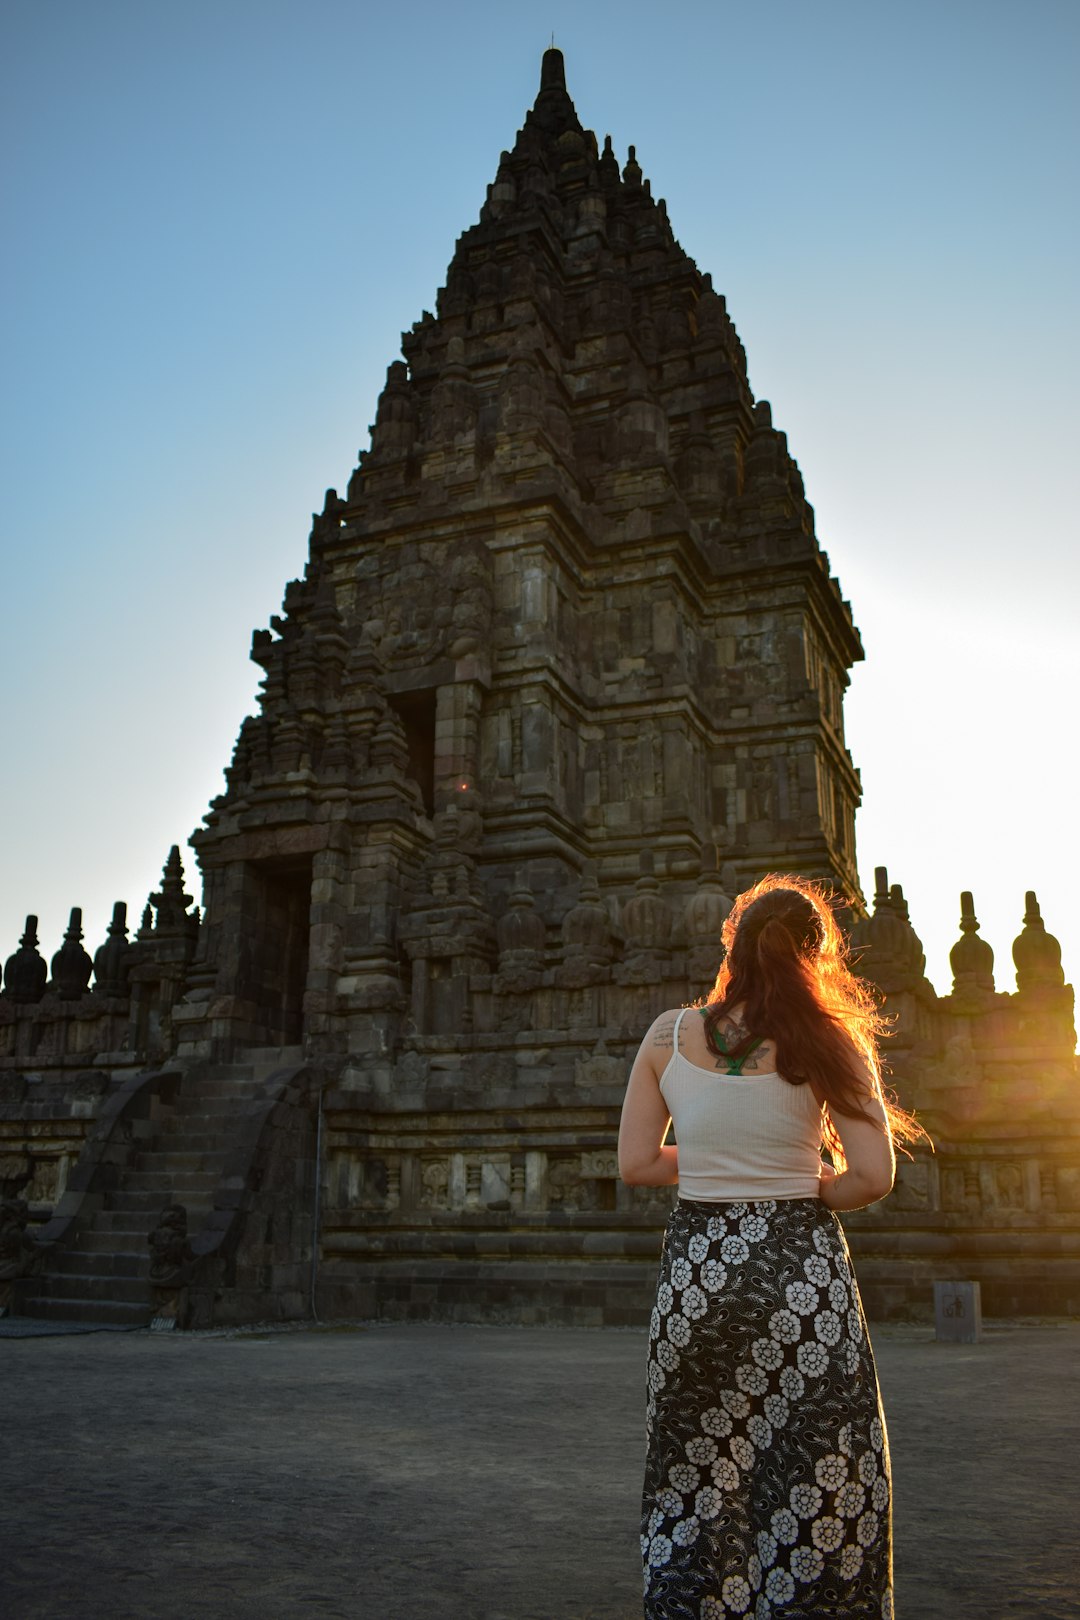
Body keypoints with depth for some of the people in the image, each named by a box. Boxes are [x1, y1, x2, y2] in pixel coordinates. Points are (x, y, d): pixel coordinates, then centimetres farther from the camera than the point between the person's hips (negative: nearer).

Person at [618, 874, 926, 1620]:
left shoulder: (669, 1035, -2)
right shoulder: (824, 1039, -8)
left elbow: (637, 1163, 1)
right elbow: (873, 1176, -11)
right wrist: (801, 1190, 7)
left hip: (696, 1270, 2)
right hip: (802, 1268, -2)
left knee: (695, 1482, 17)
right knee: (815, 1491, 11)